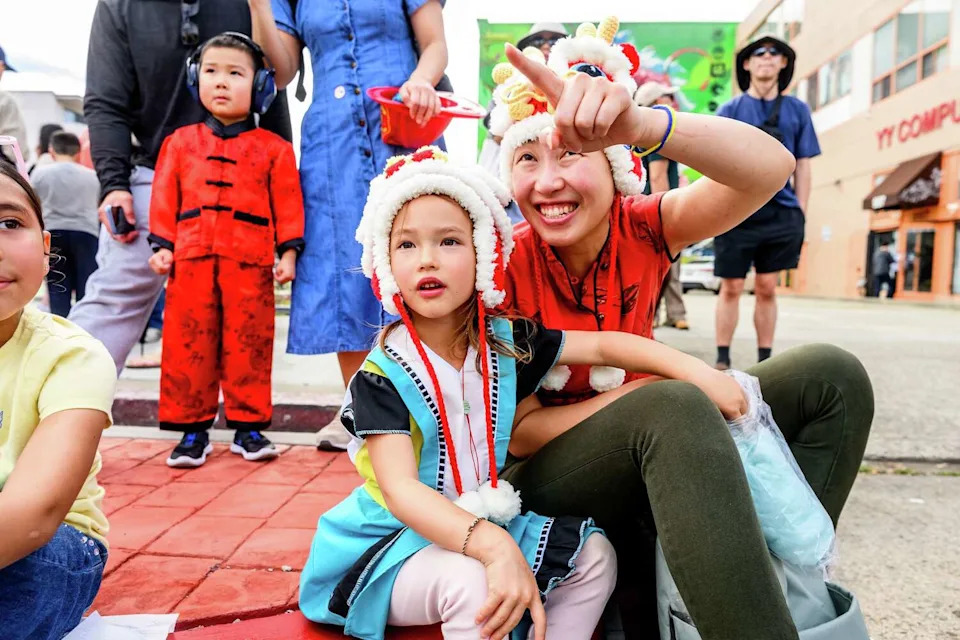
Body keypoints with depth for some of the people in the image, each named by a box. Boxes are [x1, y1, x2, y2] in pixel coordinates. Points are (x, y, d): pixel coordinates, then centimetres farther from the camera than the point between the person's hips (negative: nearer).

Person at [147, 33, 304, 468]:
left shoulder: (273, 148, 8)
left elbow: (287, 203, 5)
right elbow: (165, 198, 12)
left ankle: (248, 425, 15)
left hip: (250, 261, -2)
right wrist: (162, 246, 4)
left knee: (249, 344, 2)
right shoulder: (180, 142, 14)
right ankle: (192, 427, 15)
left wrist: (288, 252, -1)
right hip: (191, 259, 2)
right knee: (188, 343, 3)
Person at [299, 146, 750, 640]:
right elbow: (399, 488, -30)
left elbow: (602, 345, -1)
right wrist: (495, 547, -44)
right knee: (471, 583, -34)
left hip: (481, 525, 6)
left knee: (593, 554, -1)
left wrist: (694, 370, -13)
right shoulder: (382, 376, -20)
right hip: (393, 542, -5)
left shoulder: (505, 342, -5)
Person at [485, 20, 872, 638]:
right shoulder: (505, 265, -17)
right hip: (543, 475, -4)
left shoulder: (641, 228, -10)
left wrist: (644, 123, -47)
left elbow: (770, 168, -29)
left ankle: (780, 577, -6)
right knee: (675, 406, -36)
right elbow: (517, 429, -16)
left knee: (832, 377, -8)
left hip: (660, 452, 5)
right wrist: (649, 390, -24)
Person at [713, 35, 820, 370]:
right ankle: (722, 360, 11)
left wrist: (800, 214, 5)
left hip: (781, 213, 2)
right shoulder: (730, 110, 5)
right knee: (731, 288, 2)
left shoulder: (797, 110, 10)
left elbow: (802, 166, 10)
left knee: (767, 289, 7)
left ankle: (765, 360, 17)